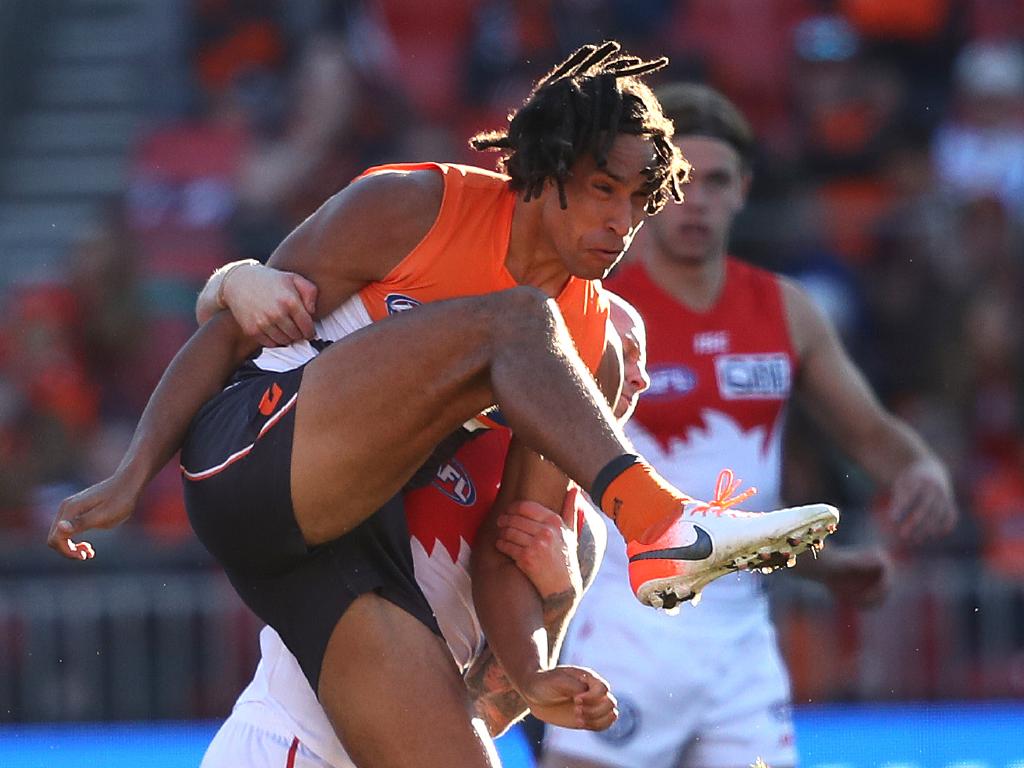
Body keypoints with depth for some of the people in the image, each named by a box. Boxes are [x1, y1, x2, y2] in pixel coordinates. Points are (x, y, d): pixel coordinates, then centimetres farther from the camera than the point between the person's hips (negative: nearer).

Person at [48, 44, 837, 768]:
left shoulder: (592, 351, 11)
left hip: (368, 546, 6)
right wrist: (133, 475, -7)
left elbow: (505, 549, 8)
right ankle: (663, 523, -41)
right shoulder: (410, 209, -1)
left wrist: (530, 674, -11)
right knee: (513, 323, -22)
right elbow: (232, 329, 1)